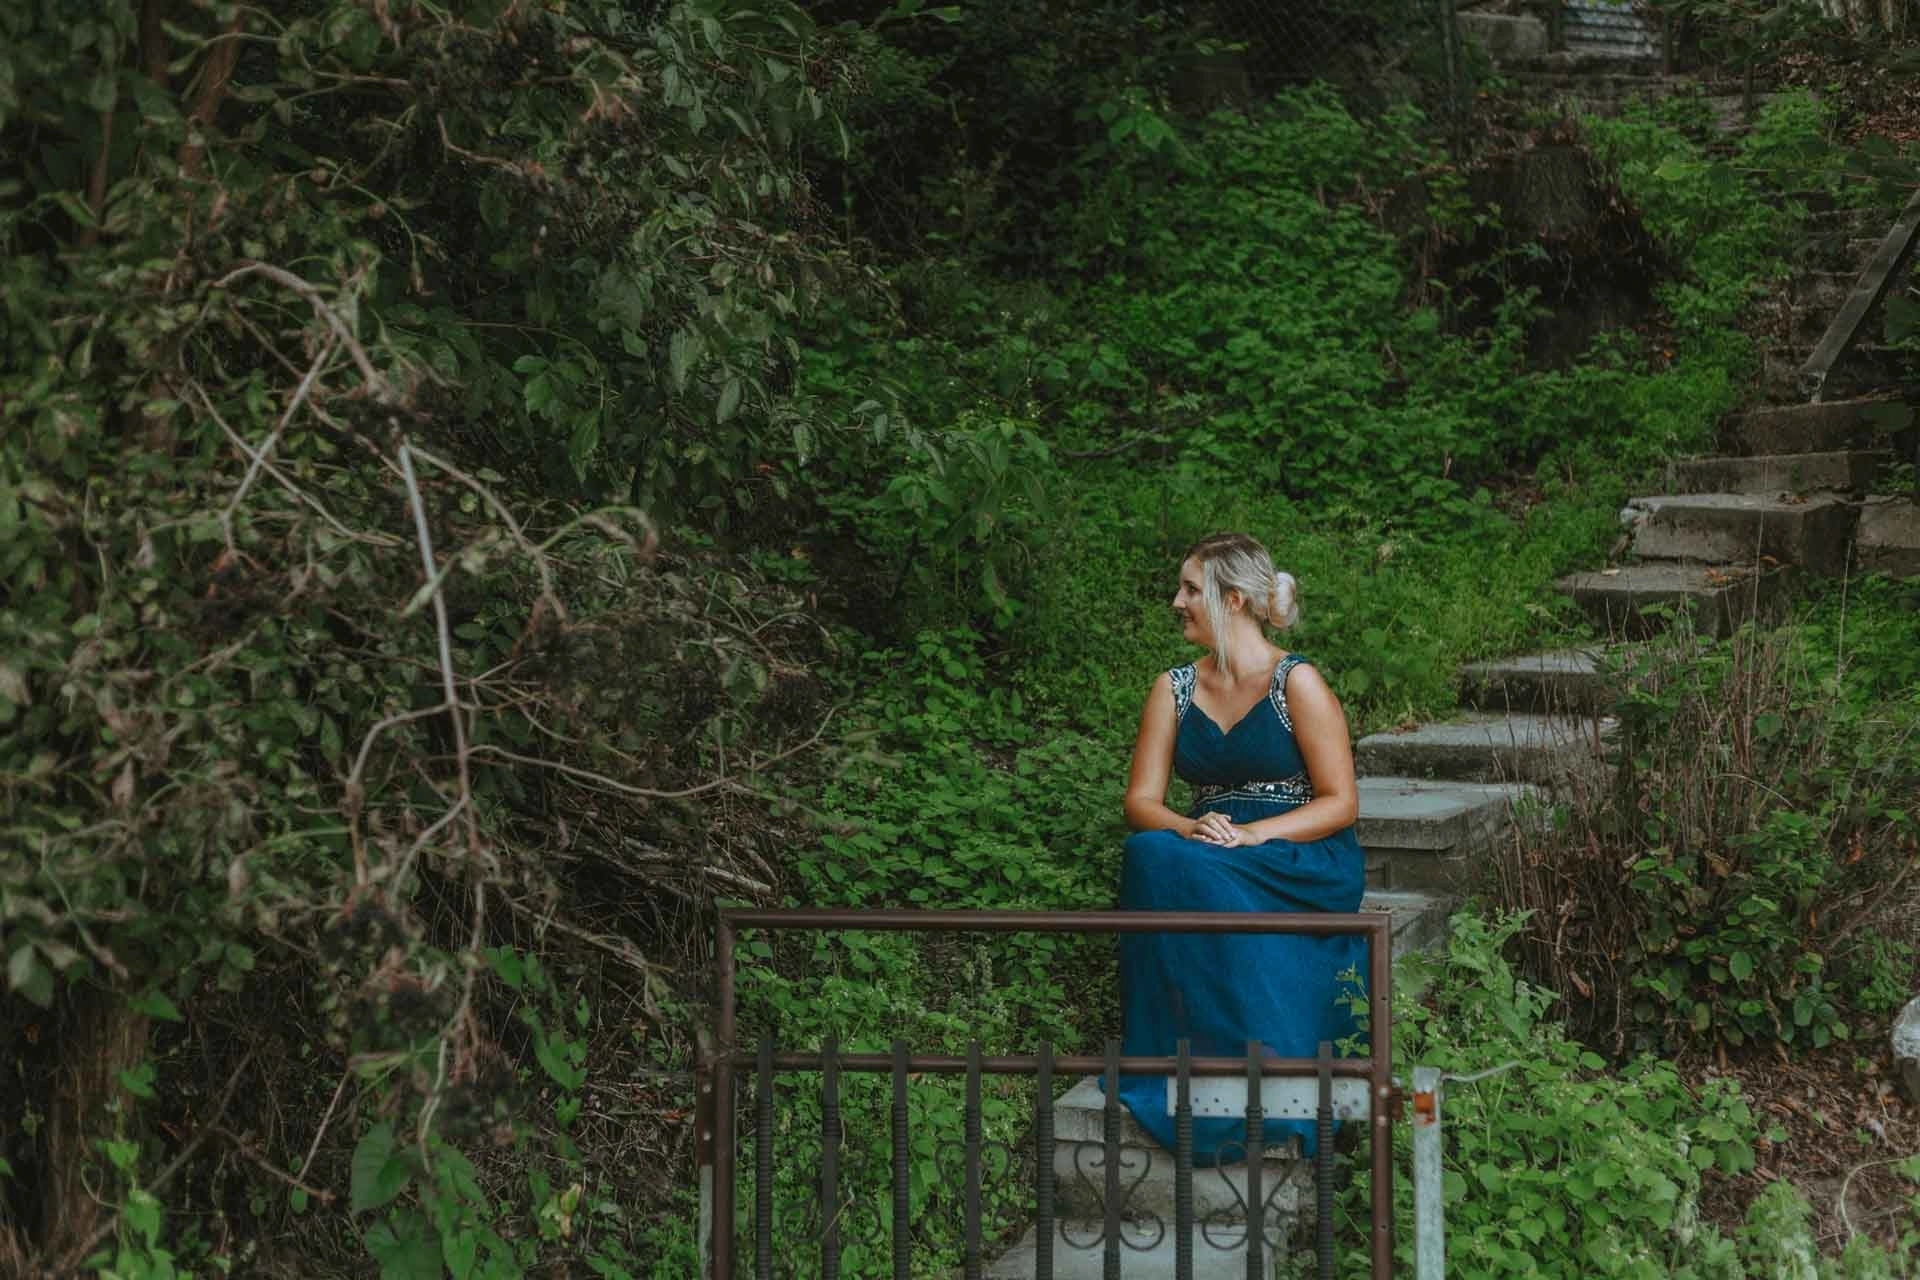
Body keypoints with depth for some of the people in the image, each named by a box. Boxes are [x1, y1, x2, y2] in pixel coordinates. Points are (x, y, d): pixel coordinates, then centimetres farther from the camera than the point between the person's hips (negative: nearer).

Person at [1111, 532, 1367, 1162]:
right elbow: (1141, 799, 8)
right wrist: (1189, 828, -16)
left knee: (1177, 871, -35)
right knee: (1152, 854, -31)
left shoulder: (1297, 683, -4)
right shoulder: (1174, 688, 12)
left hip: (1301, 863, -5)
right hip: (1207, 862, 5)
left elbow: (1341, 803, -7)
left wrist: (1253, 834, -22)